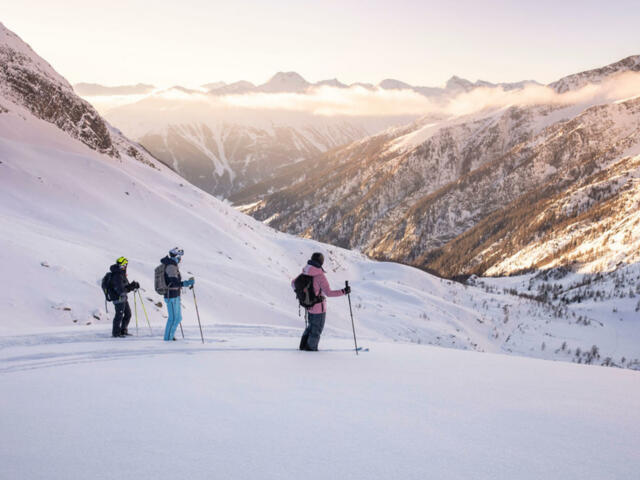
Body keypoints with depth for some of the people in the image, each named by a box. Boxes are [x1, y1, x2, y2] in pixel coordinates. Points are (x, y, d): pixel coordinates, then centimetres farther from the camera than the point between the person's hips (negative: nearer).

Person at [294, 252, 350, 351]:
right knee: (317, 328, 14)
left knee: (311, 325, 27)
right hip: (319, 307, -6)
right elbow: (328, 293, -27)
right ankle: (311, 348, 25)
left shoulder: (305, 273, -5)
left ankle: (303, 345, 30)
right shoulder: (320, 276, -25)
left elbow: (294, 284, 8)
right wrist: (343, 291, -22)